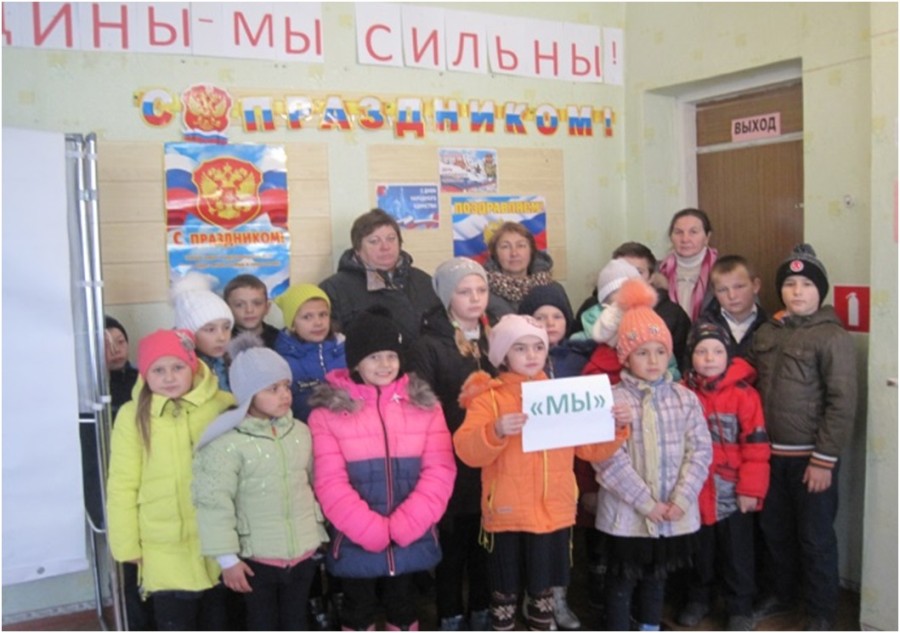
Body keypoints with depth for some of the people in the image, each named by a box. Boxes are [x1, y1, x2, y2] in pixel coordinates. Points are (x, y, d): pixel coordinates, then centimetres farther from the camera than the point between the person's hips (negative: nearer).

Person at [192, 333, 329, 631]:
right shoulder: (228, 443, -17)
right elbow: (214, 502, -16)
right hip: (257, 556, -4)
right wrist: (227, 558, -14)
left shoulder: (300, 432, 1)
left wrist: (318, 534, 18)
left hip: (303, 550, 4)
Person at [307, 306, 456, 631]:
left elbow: (439, 470, -5)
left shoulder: (424, 404, 1)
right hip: (355, 542, -2)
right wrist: (373, 531, -17)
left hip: (412, 540, 2)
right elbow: (330, 482, -11)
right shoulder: (328, 411, -7)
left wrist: (402, 526, -15)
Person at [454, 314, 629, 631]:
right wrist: (495, 431, -34)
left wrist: (615, 427, -7)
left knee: (544, 587, 17)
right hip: (507, 513, -3)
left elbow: (590, 448, 9)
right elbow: (467, 451, -17)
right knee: (505, 589, 11)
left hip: (553, 512, 3)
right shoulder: (489, 397, -6)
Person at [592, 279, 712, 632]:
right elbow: (610, 460, -16)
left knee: (656, 577, 20)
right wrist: (645, 502, -17)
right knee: (621, 582, 9)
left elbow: (700, 451, -2)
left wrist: (680, 500, -12)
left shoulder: (685, 398, 1)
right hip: (626, 512, -3)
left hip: (673, 513, 3)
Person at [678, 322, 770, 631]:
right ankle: (698, 599, 37)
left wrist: (751, 489, -12)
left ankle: (740, 608, 28)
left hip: (733, 493, -2)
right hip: (694, 492, 3)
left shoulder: (744, 394, -11)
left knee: (737, 554, 12)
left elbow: (756, 445, -11)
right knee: (699, 551, 19)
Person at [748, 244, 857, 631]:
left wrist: (824, 459, -16)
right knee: (774, 530, 18)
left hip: (811, 457, -5)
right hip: (770, 454, 5)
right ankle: (780, 594, 37)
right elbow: (753, 391, 10)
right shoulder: (765, 334, 6)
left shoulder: (833, 337, -11)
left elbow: (842, 404, -14)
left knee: (815, 537, 8)